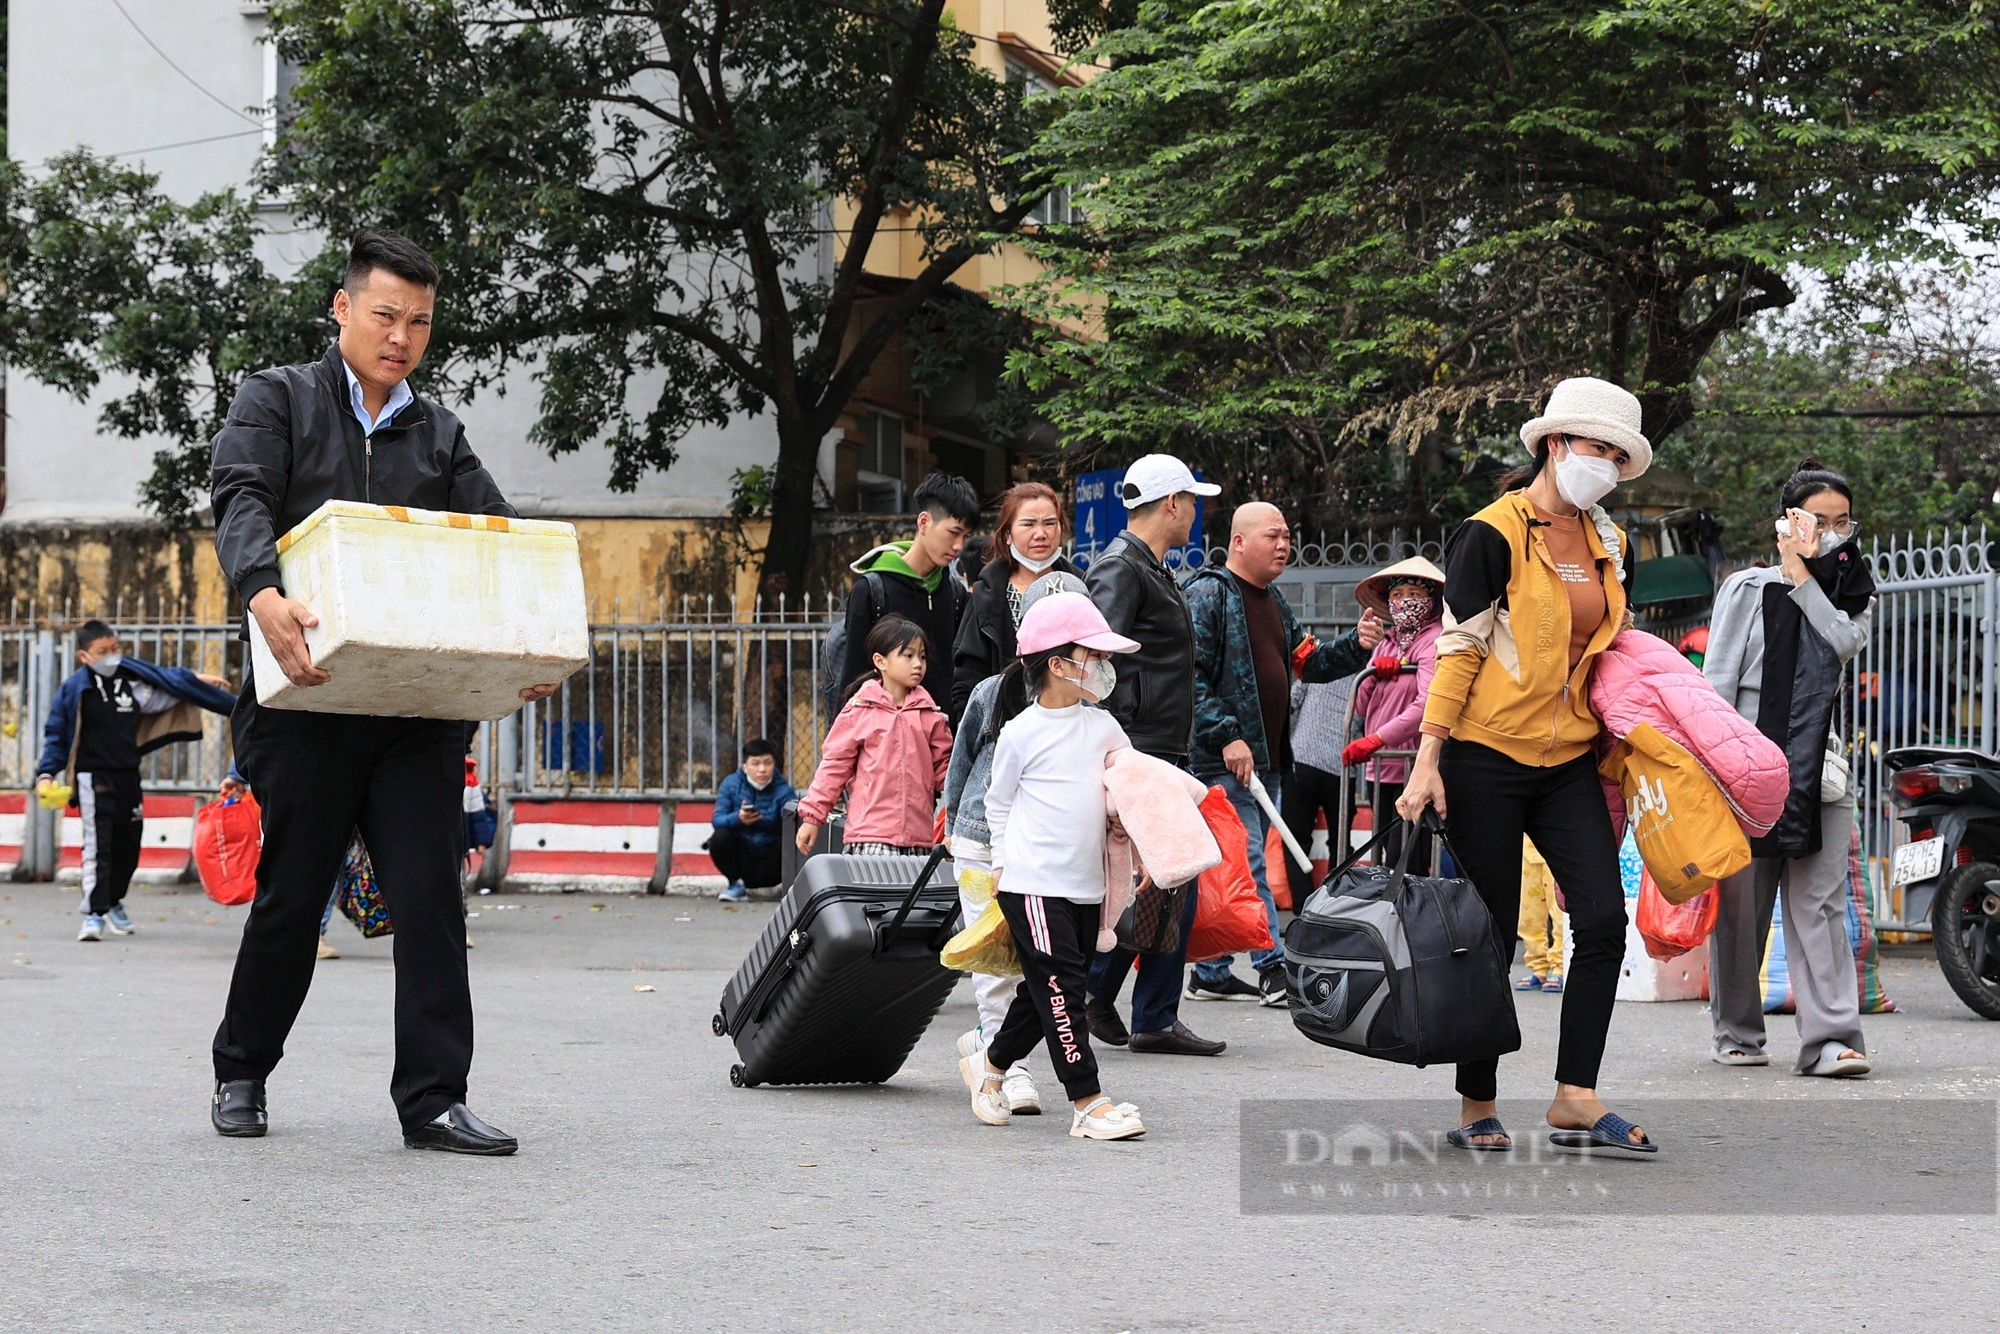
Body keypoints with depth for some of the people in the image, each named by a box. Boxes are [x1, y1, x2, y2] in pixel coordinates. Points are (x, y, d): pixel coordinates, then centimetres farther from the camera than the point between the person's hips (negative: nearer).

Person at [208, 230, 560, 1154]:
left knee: (430, 895, -6)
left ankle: (433, 1100, -2)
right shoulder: (277, 401, 7)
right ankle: (241, 1074, 26)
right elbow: (239, 500, -11)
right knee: (292, 896, 6)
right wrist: (265, 595, -32)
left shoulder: (440, 436, 17)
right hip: (307, 699, -2)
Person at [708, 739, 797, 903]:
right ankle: (736, 883, -2)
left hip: (768, 862, -1)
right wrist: (737, 819, -36)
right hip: (740, 858, 1)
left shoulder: (783, 790, -8)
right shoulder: (731, 784, -4)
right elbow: (716, 820, -14)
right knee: (720, 837, -27)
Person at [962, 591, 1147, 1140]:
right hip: (1033, 882, -6)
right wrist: (1003, 862, 3)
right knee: (1060, 986, -9)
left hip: (1086, 883, 6)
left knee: (1046, 992, 12)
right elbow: (998, 802, 5)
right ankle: (1087, 1103, -7)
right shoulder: (1020, 733, -5)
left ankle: (989, 1064, 31)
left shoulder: (1103, 727, 9)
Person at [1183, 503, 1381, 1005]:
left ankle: (1210, 973, 16)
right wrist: (1226, 737, -21)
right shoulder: (1208, 595, -9)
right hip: (1223, 761, -9)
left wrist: (1356, 646, 3)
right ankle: (1274, 969, -11)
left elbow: (1307, 662, 21)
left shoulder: (1274, 600, 19)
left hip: (1266, 760, 9)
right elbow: (1190, 677, -16)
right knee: (1247, 864, -10)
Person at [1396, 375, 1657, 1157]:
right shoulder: (1493, 535, -7)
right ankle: (1477, 1108, 12)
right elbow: (1457, 649, -9)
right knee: (1491, 936, 0)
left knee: (1603, 918, -9)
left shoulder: (1608, 544, 12)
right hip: (1488, 757, -6)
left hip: (1568, 762, 6)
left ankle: (1576, 1099, -3)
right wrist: (1428, 760, -14)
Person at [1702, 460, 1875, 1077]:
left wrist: (1801, 574, -6)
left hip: (1818, 769, 2)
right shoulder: (1746, 588, 5)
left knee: (1820, 905, -8)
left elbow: (1844, 641, -8)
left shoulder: (1852, 593, 16)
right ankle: (1737, 1032, 16)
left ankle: (1831, 1037, -14)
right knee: (1739, 905, 3)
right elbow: (1715, 681, 0)